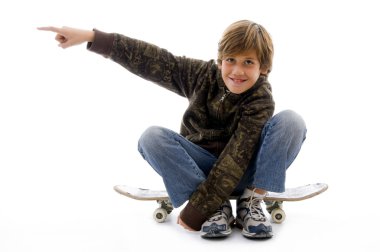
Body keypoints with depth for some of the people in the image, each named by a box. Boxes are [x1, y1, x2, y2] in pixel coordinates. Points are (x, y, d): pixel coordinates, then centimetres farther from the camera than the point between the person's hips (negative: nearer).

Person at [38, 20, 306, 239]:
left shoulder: (261, 99, -23)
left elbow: (235, 161, -30)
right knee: (152, 137, -27)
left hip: (246, 170, -2)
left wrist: (194, 212, -33)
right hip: (200, 166, 3)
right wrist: (91, 36, -25)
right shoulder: (203, 73, -14)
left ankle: (252, 202, -17)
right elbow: (151, 59, -17)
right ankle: (218, 206, -21)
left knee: (290, 121, -27)